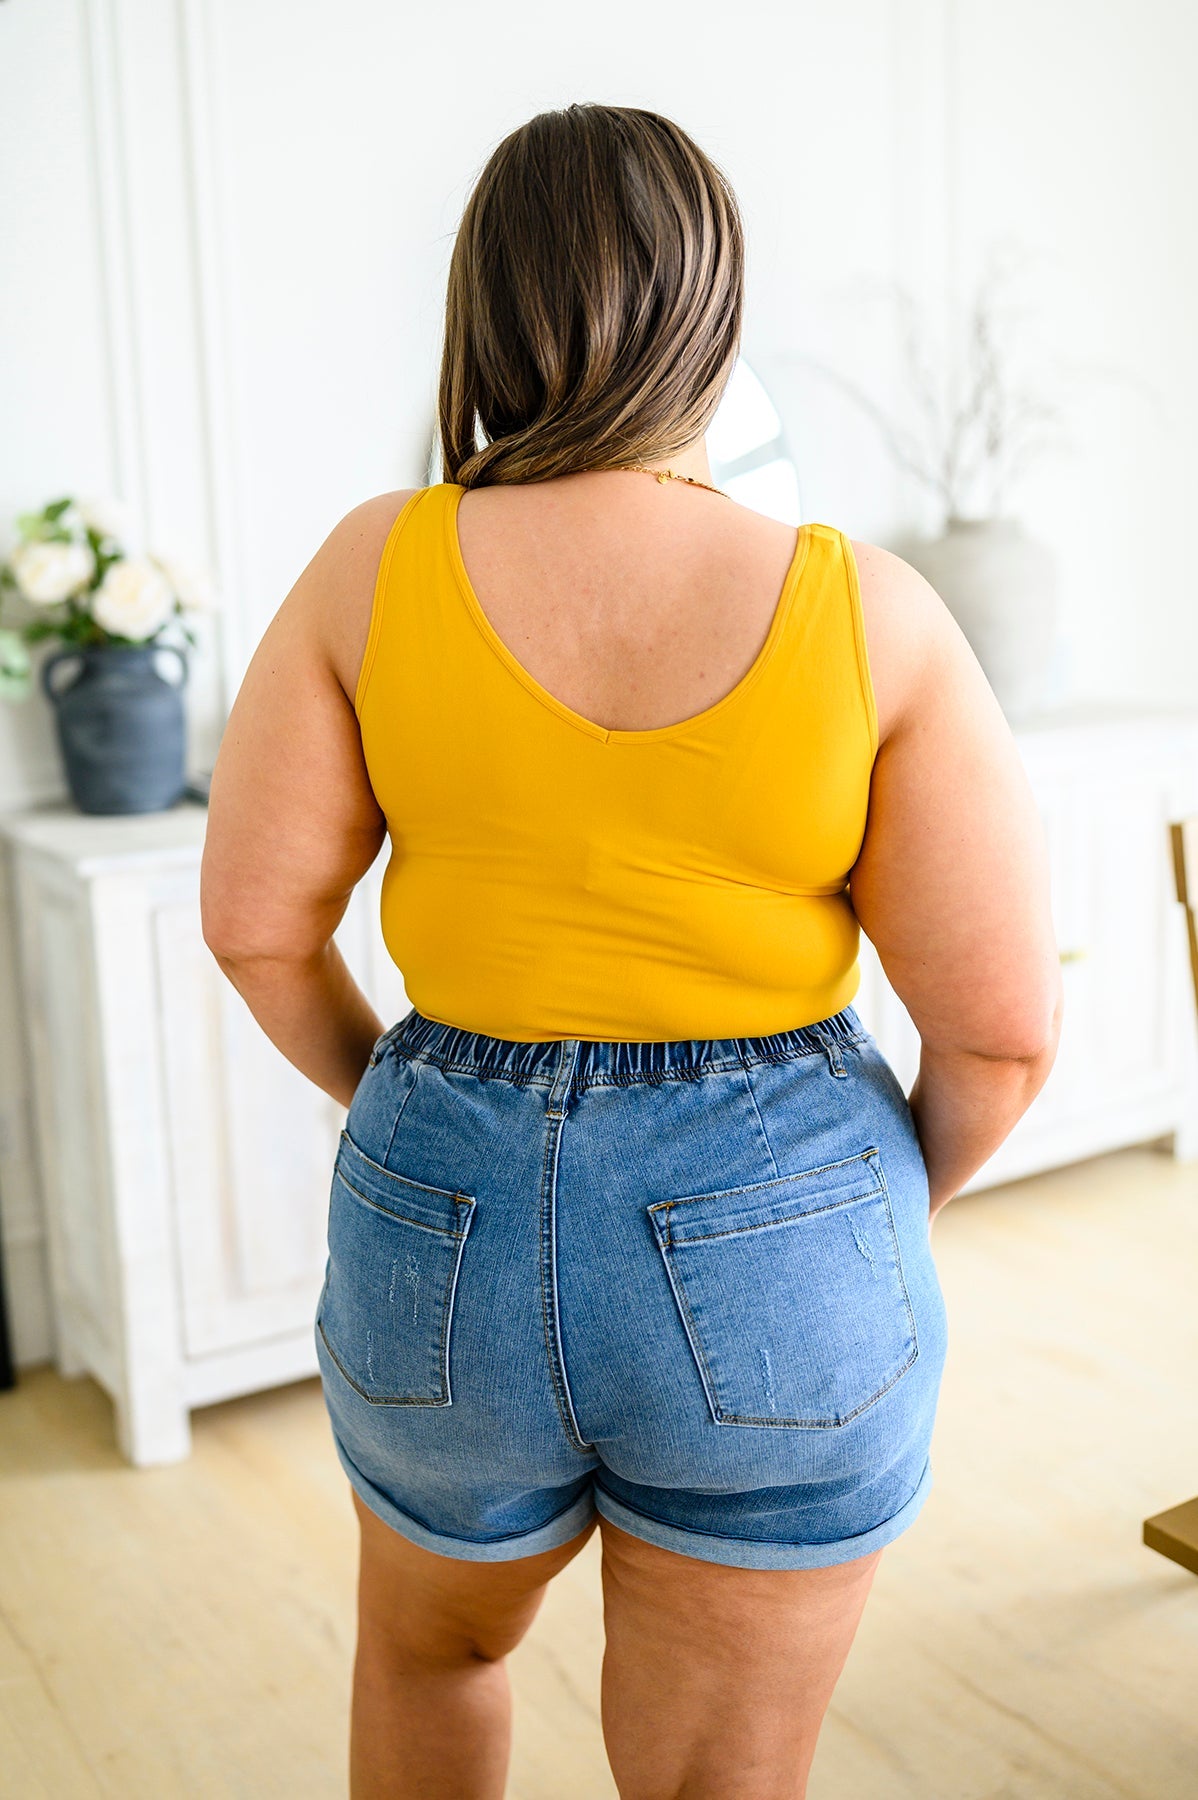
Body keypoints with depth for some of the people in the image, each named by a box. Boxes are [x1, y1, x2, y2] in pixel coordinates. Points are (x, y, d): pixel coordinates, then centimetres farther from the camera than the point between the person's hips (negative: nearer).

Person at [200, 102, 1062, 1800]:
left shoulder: (380, 565, -8)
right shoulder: (868, 610, -11)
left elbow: (255, 923, -3)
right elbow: (1004, 1028, -9)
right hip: (773, 1234, -1)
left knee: (429, 1646, 33)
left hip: (450, 1220, 2)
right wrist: (894, 1201, 10)